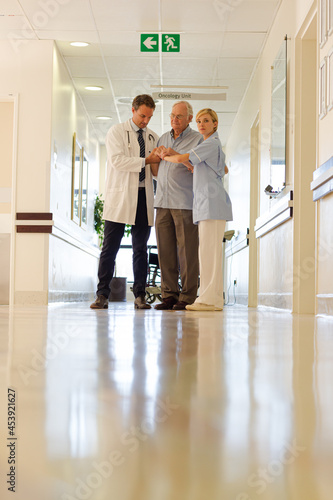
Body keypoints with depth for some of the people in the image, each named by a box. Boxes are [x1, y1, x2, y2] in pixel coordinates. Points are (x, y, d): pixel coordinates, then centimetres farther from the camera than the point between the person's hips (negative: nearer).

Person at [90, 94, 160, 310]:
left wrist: (156, 166, -7)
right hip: (120, 197, -4)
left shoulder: (153, 138, 16)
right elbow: (117, 160, -12)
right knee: (110, 247, -4)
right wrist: (146, 160, -13)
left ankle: (140, 296, 7)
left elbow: (156, 172, 16)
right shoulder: (116, 132, 3)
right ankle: (102, 295, 0)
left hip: (144, 197, 4)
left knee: (141, 248, 3)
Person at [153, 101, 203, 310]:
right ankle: (169, 295, 9)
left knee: (187, 251, -6)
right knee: (165, 250, 3)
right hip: (163, 201, 5)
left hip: (185, 203, -5)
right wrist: (158, 156, 4)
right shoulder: (163, 139, 19)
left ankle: (187, 297, -1)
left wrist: (177, 155, -16)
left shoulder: (198, 139, 3)